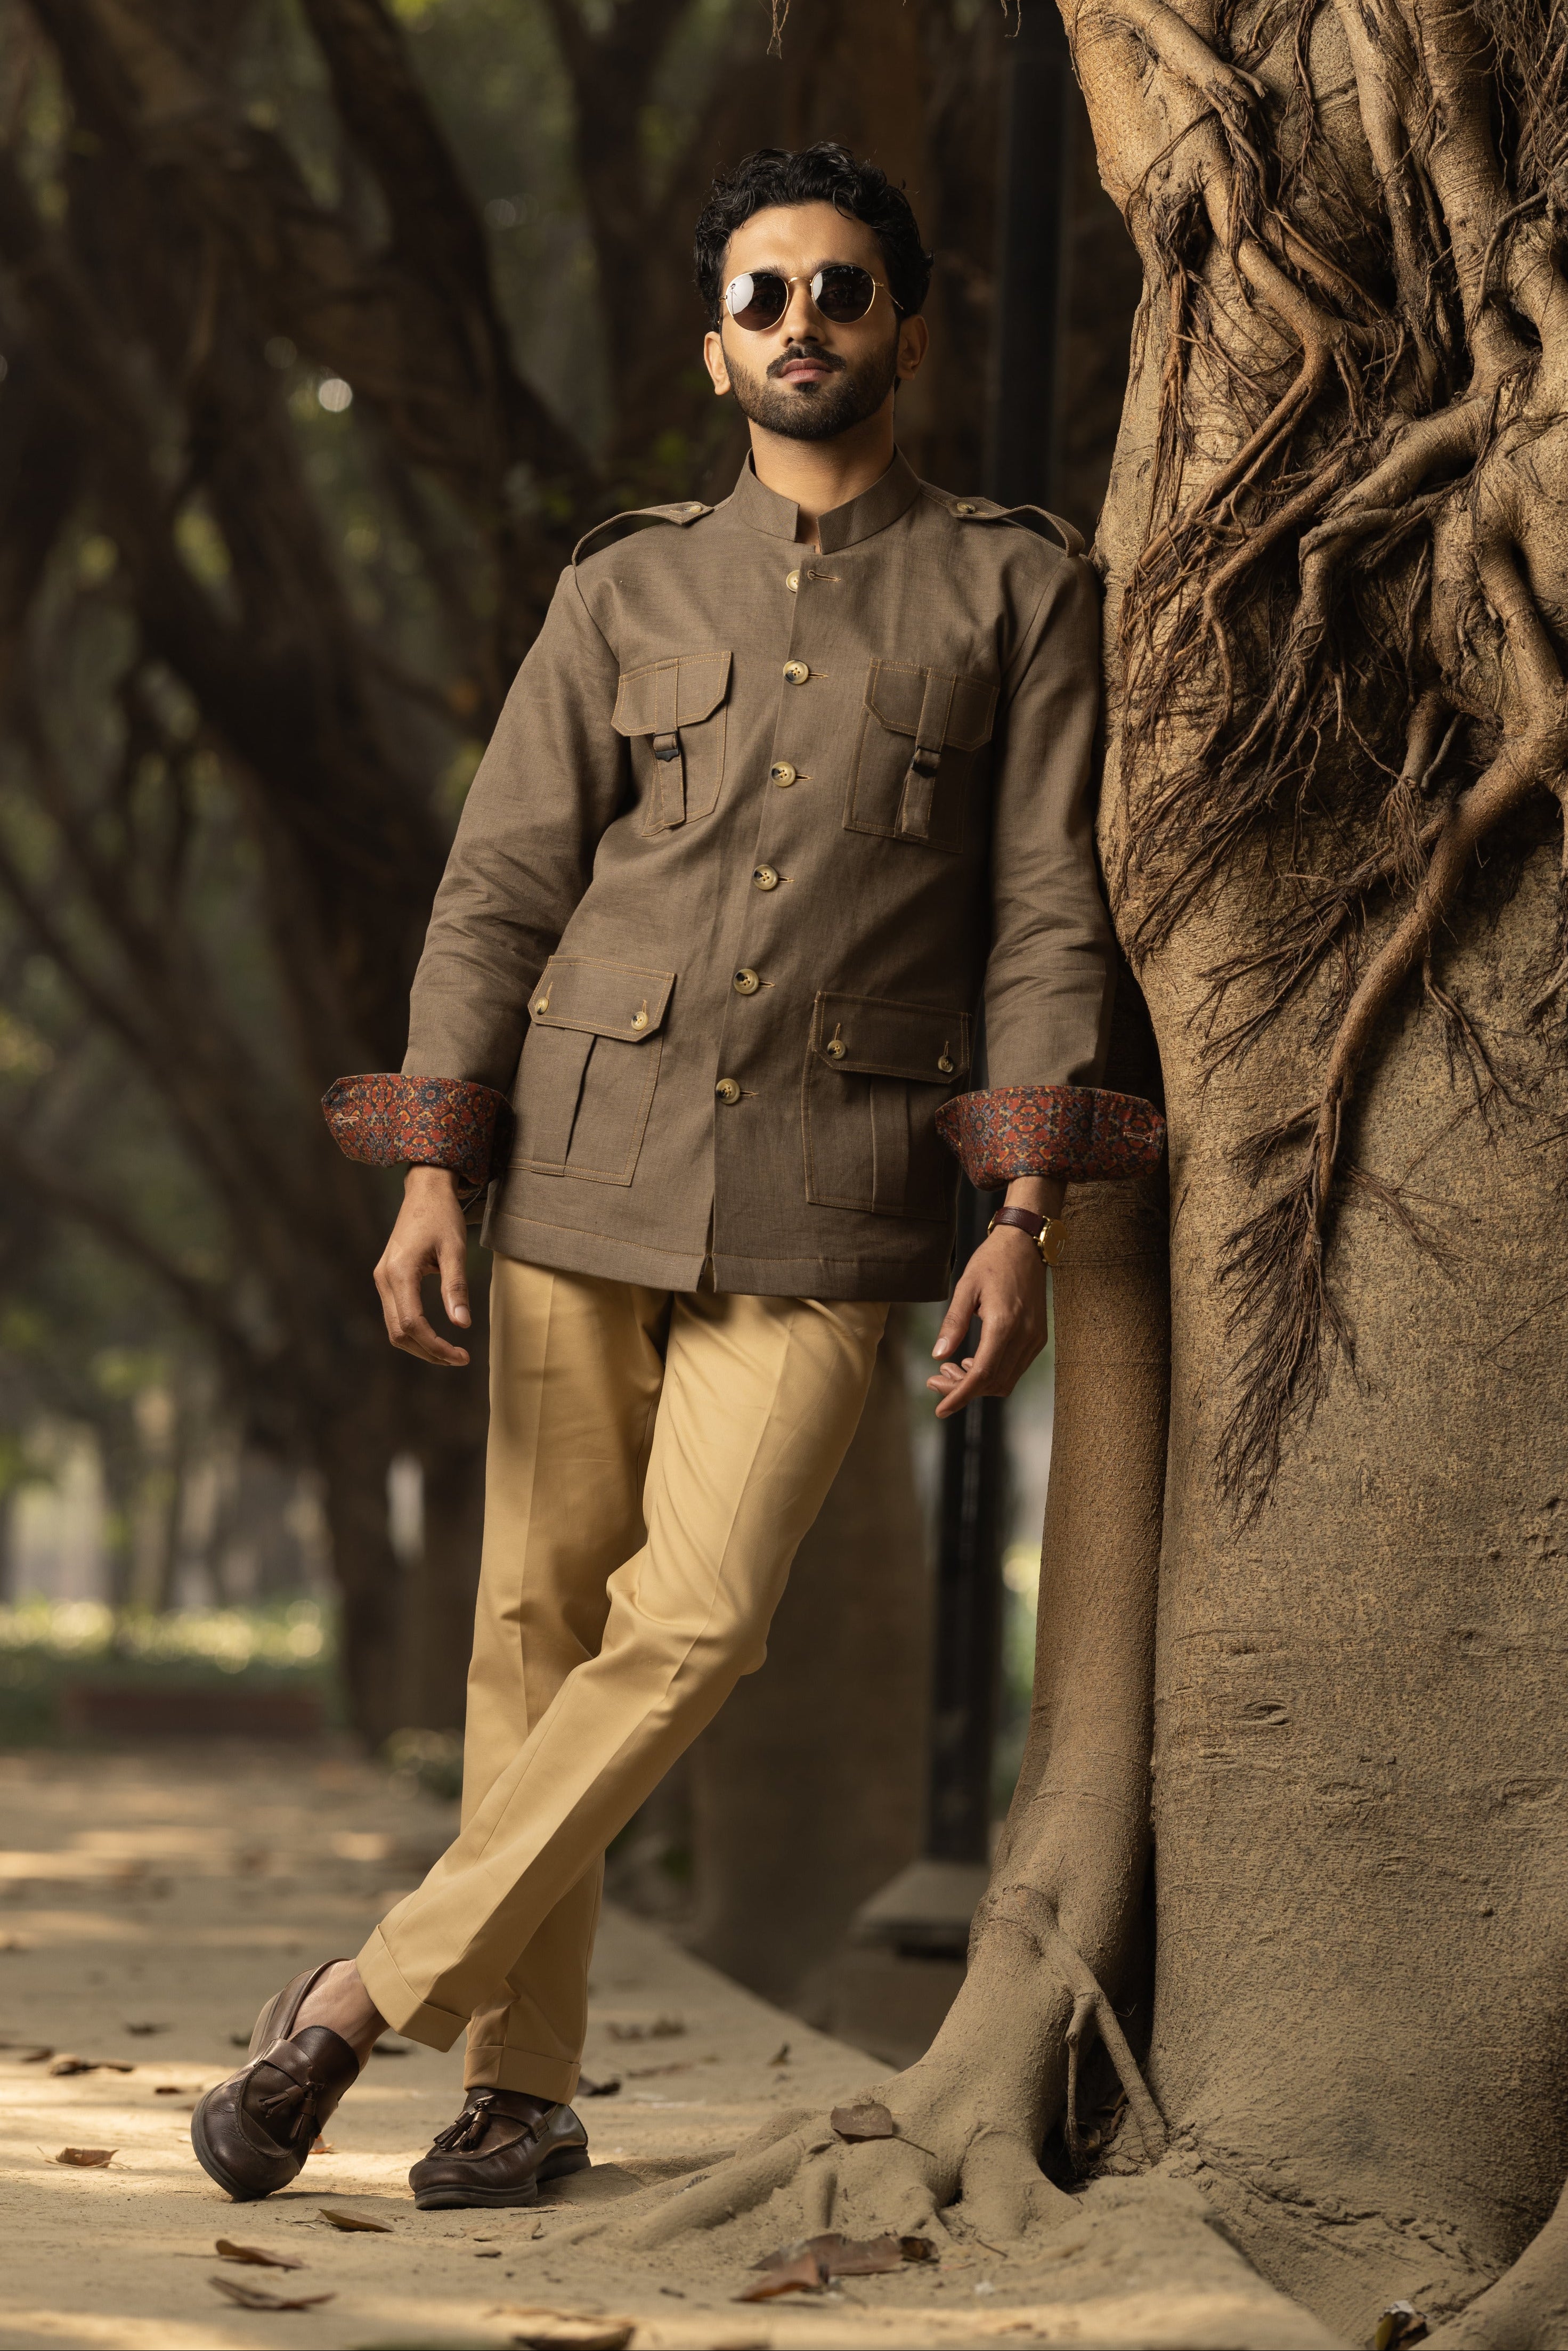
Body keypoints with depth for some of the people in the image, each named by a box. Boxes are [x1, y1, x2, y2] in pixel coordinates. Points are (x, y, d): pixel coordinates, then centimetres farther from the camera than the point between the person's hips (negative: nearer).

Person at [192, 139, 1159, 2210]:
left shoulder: (1016, 590, 7)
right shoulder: (626, 594, 11)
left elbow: (1047, 914, 2)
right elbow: (498, 889, 8)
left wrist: (1027, 1218, -7)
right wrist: (429, 1176, -3)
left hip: (829, 1204, -2)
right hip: (586, 1161, 2)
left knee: (693, 1622, -16)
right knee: (544, 1614, 2)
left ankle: (368, 1998, -7)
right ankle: (527, 2084, 11)